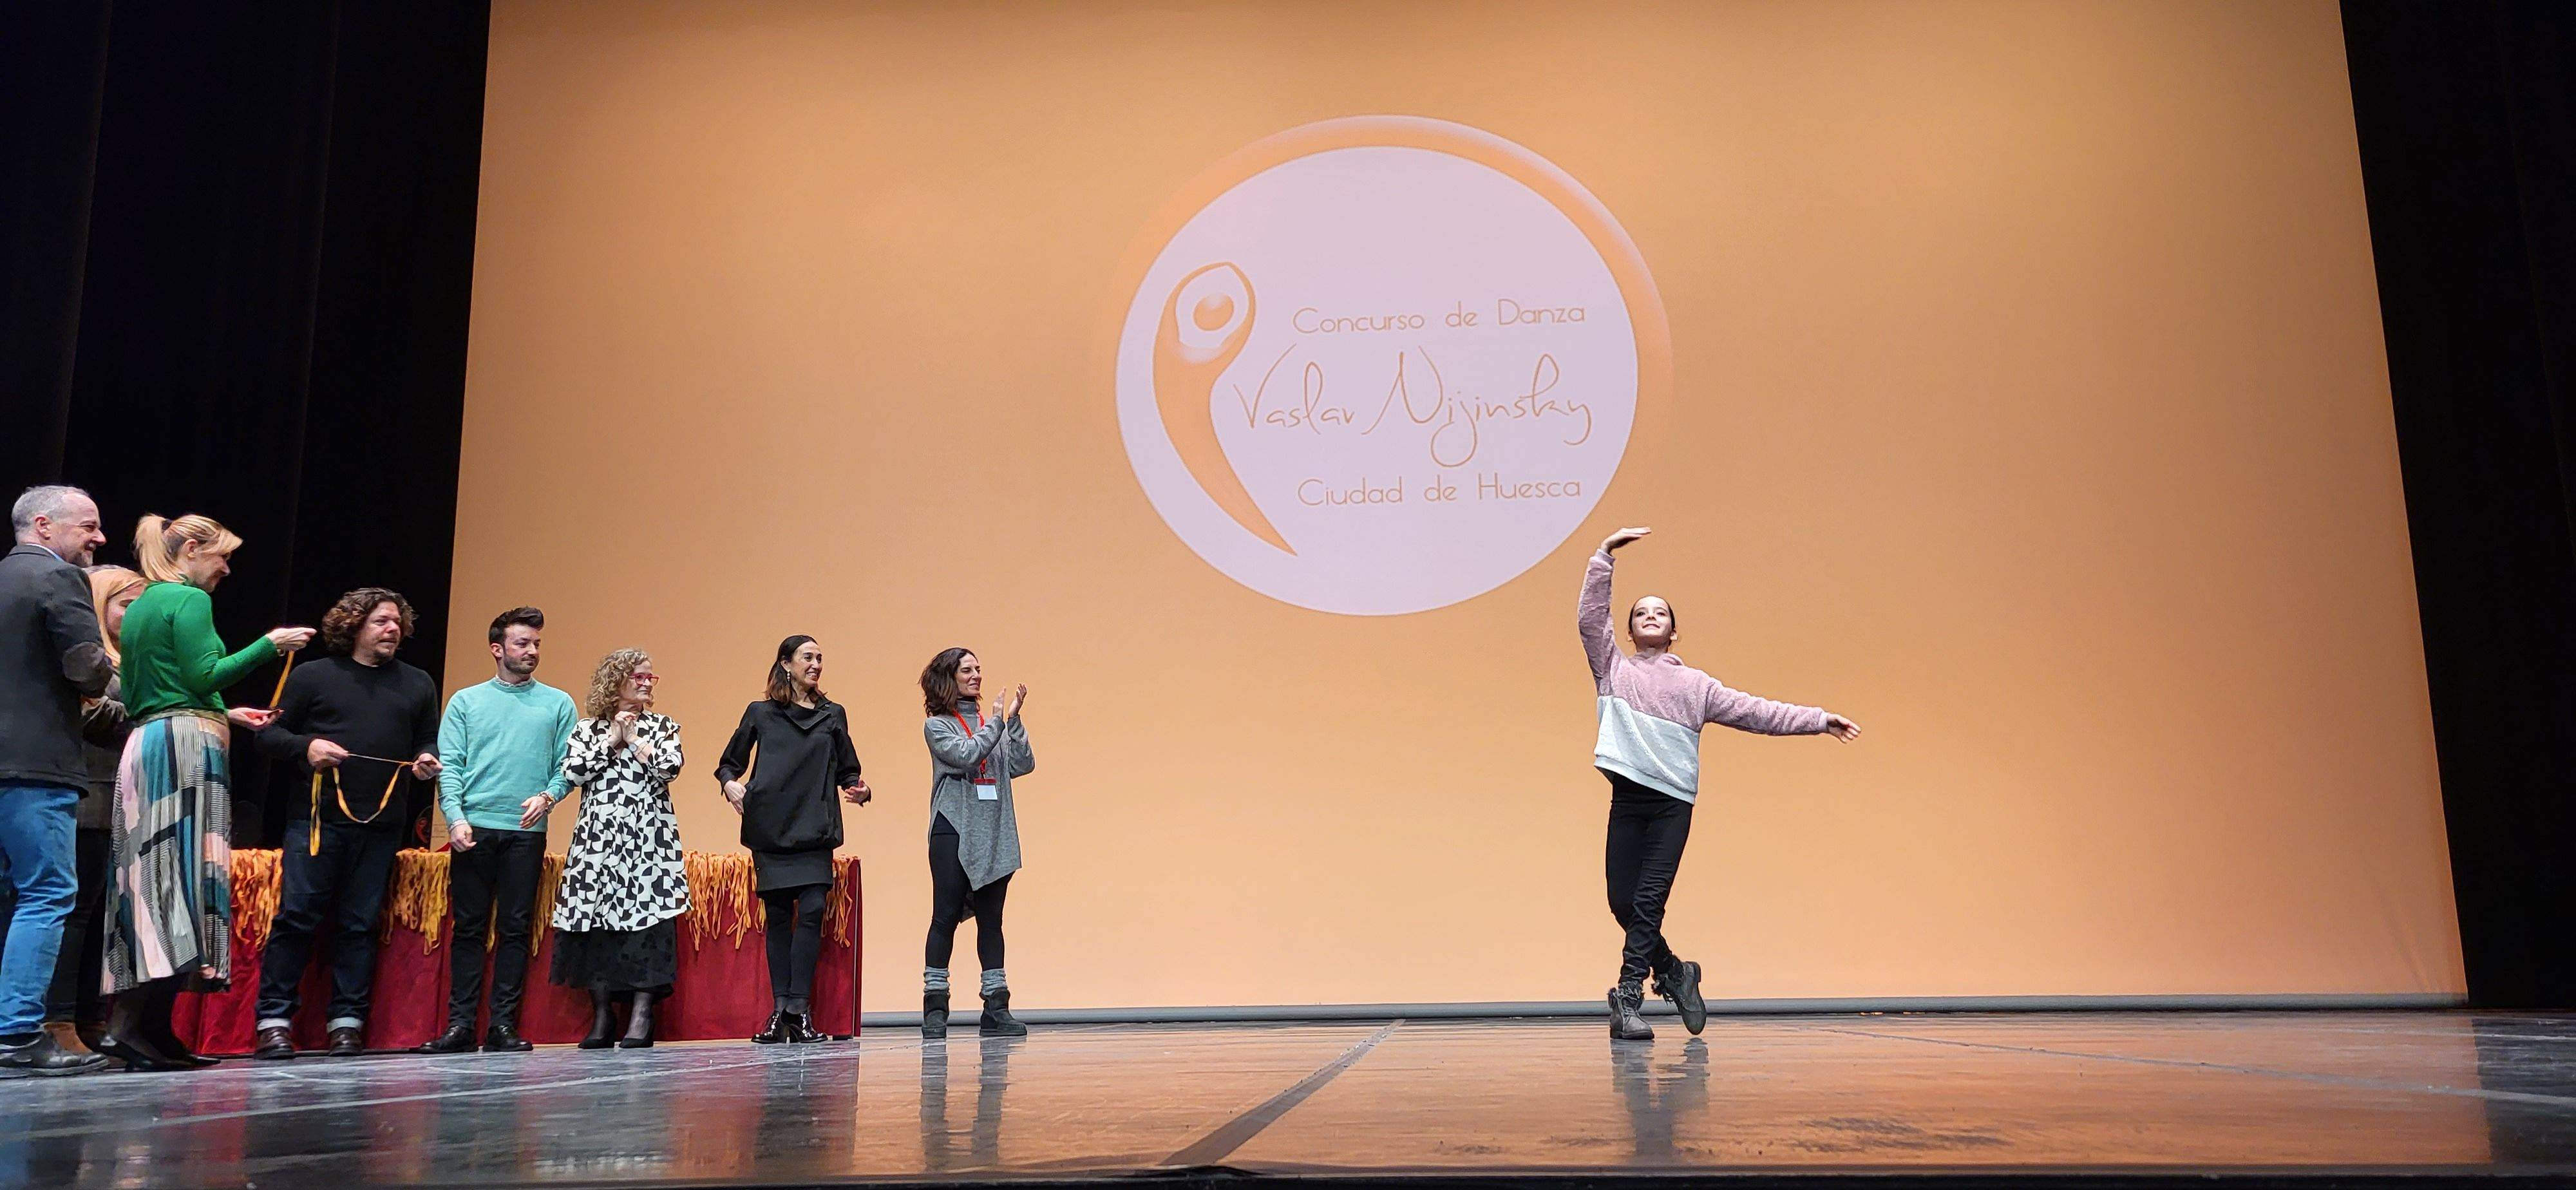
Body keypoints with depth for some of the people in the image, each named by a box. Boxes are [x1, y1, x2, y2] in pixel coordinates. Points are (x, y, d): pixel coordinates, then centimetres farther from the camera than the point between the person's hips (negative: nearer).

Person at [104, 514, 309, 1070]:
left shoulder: (138, 607, 23)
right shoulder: (190, 600, -5)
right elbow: (203, 676, -14)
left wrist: (225, 715, 27)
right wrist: (269, 645, -6)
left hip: (143, 743, 9)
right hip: (185, 746, -9)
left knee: (152, 879, 6)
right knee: (184, 872, -11)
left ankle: (149, 1030, 5)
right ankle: (133, 1025, -17)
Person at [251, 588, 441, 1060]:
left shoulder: (418, 685, 16)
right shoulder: (312, 676, 7)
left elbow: (429, 740, 21)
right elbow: (269, 733, 7)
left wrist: (427, 760, -1)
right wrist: (306, 747, -12)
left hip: (381, 827, 3)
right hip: (317, 819, -2)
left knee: (358, 924, 5)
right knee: (296, 916, -6)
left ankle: (347, 1021, 10)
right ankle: (274, 1020, 1)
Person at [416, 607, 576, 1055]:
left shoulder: (558, 704, 11)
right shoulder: (465, 702, 10)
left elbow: (566, 765, 7)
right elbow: (449, 765, 3)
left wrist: (548, 795, -13)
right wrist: (456, 816, -10)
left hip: (527, 833, 0)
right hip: (473, 830, 0)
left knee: (516, 929, 1)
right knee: (469, 928, 2)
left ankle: (503, 1025, 5)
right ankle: (460, 1025, 6)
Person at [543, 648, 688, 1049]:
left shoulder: (663, 726, 12)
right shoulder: (588, 727, 13)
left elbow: (670, 768, -5)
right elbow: (574, 772, -2)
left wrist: (634, 740, -1)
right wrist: (612, 740, -2)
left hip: (648, 836, -1)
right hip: (599, 835, 1)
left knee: (645, 914, -10)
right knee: (596, 917, -1)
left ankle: (641, 1015, -8)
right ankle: (601, 1015, 7)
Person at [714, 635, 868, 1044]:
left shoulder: (833, 715, 14)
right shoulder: (760, 714, 10)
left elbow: (847, 770, 18)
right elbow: (728, 764, 14)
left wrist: (858, 790, -3)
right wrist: (730, 784, -7)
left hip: (816, 829, 1)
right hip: (770, 829, 0)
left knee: (812, 910, -11)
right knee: (778, 915, 1)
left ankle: (800, 1008, -8)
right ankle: (780, 1009, 6)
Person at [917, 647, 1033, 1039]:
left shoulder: (993, 722, 14)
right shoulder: (937, 726, 3)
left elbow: (1023, 765, 3)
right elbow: (965, 755, -14)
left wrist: (1014, 720, -4)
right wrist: (999, 720, -10)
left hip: (995, 835, 4)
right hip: (954, 831, -4)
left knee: (991, 920, 5)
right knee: (946, 916, -3)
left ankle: (996, 1008, 7)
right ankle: (935, 1008, 3)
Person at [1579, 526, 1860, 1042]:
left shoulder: (1695, 685, 16)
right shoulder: (1612, 669, 15)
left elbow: (1755, 711, 14)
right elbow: (1590, 617, 4)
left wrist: (1818, 720, 8)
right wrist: (1605, 555, -2)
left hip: (1673, 804, -1)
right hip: (1627, 799, 1)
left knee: (1649, 903, -10)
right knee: (1622, 903, -1)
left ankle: (1628, 999, -5)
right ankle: (1674, 973, 22)